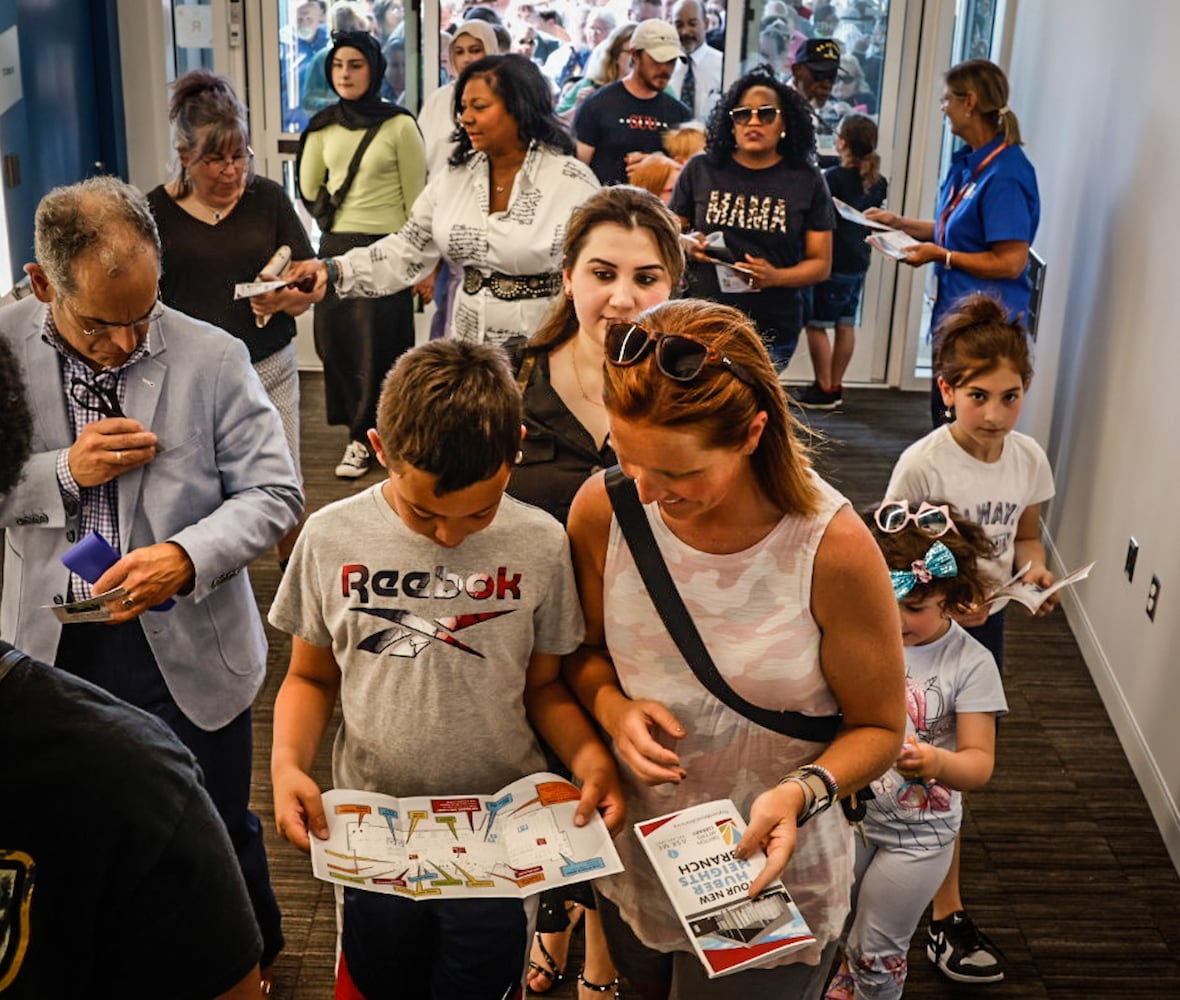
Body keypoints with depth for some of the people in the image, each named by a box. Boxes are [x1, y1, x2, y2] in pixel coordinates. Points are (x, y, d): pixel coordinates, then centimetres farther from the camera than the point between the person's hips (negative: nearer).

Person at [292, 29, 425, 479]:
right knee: (339, 344, 3)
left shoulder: (399, 125, -6)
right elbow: (308, 188, 20)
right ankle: (361, 434, 15)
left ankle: (363, 435, 12)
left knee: (379, 348, -3)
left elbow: (416, 199, -4)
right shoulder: (323, 126, 7)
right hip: (335, 248, 5)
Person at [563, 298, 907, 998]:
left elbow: (879, 728, -11)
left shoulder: (833, 548, -25)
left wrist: (800, 793, -29)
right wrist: (611, 705, -18)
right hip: (633, 859, 4)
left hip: (770, 882, -4)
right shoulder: (604, 508, -15)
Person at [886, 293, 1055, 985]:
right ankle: (948, 915, 16)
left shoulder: (1030, 458, -7)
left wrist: (1034, 568, -13)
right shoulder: (922, 465, -23)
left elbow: (1026, 536, 9)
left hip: (987, 623, 6)